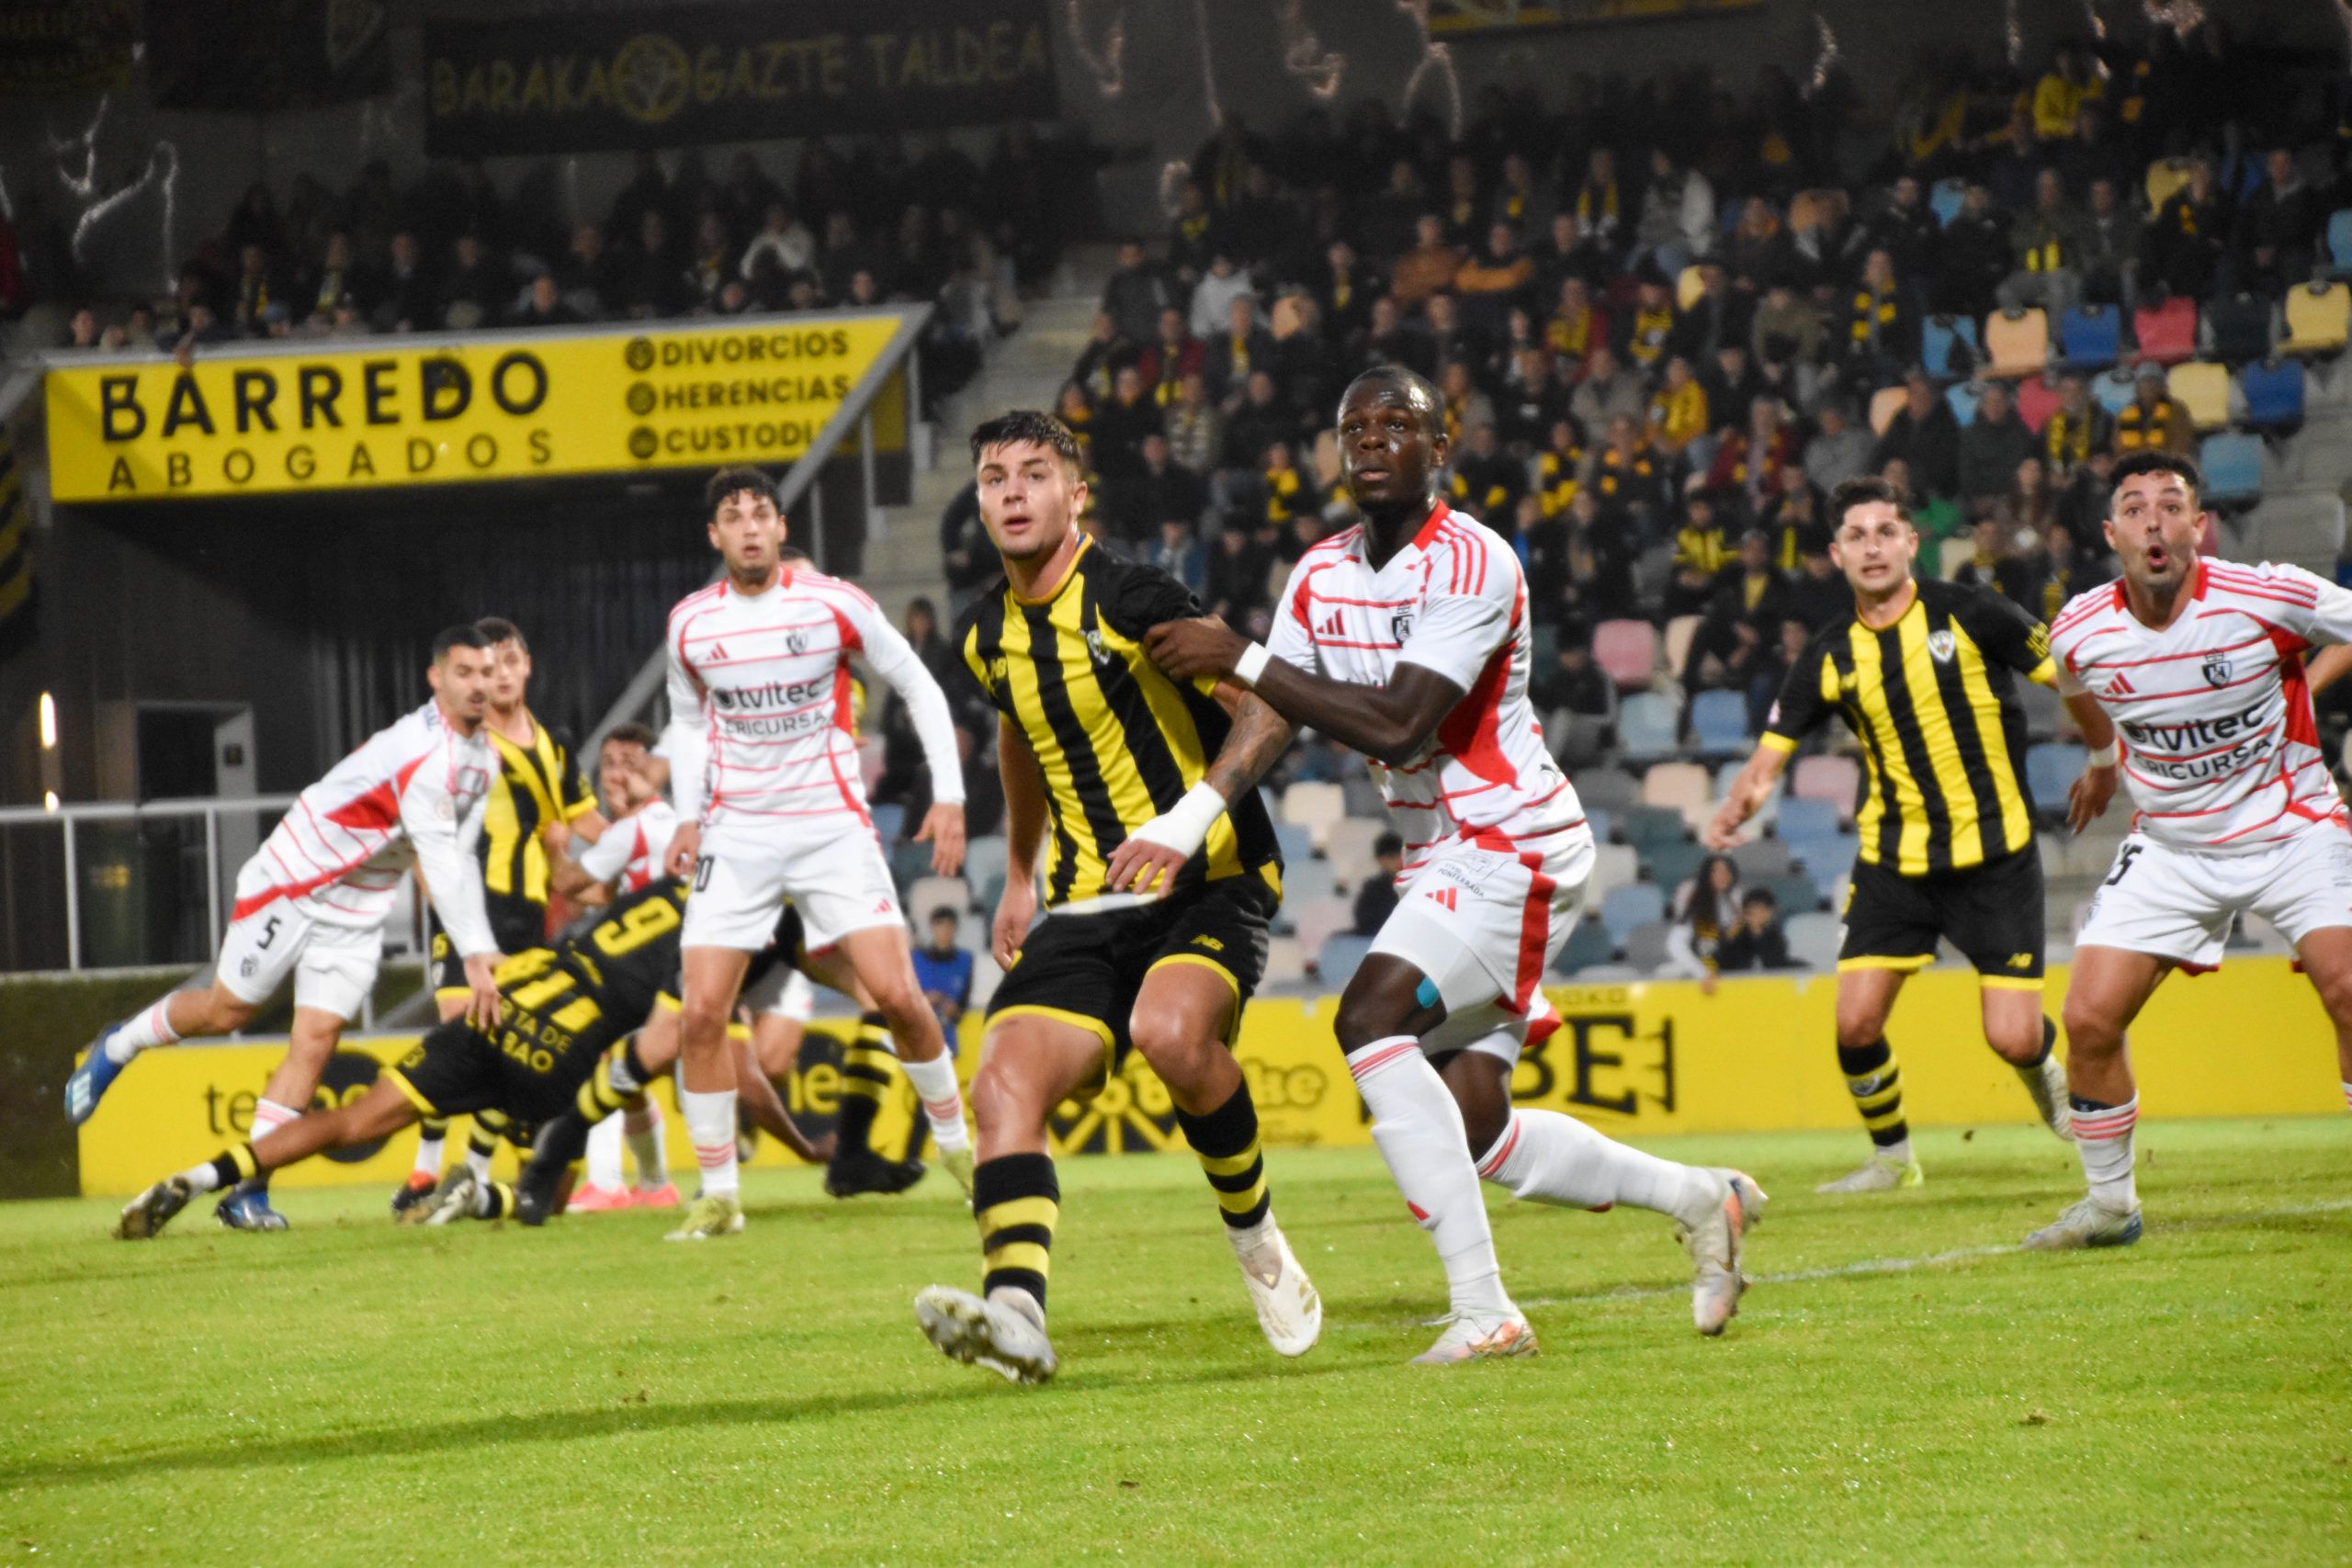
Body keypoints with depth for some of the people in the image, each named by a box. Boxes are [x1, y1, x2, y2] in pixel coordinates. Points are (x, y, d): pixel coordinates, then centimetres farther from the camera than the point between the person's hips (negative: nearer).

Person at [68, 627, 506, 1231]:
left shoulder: (482, 758, 1)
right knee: (226, 1011, 5)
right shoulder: (425, 754, -28)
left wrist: (482, 953, -5)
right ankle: (117, 1047, 35)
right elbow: (441, 864, -33)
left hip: (358, 911, 7)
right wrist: (475, 959, -35)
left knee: (316, 1040, -5)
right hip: (295, 886, -7)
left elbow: (459, 859, 4)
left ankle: (248, 1190, -4)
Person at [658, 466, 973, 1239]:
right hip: (737, 835, 2)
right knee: (701, 1012, -10)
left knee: (896, 993, -11)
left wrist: (948, 796, -5)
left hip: (832, 826, -2)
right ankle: (717, 1195, 1)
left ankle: (956, 1143, 12)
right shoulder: (690, 625, 1)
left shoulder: (833, 604, -7)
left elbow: (920, 688, 3)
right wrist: (688, 814, 4)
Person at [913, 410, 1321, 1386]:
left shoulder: (1131, 601, -11)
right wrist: (1019, 878, 36)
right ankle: (1016, 1310, -34)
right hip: (1088, 904, 6)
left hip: (1210, 879, -6)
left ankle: (1254, 1235, -8)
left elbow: (1270, 709, -16)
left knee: (1170, 1032, -34)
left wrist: (1187, 821, -29)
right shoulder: (987, 638, 11)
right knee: (1004, 1084, -18)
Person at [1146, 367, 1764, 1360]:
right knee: (1474, 1134, 6)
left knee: (1372, 1018, -26)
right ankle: (1700, 1199, 27)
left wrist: (1243, 662, -27)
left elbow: (1397, 723, -27)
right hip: (1442, 859, 9)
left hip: (1513, 849, -9)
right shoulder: (1322, 577, 9)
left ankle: (1482, 1307, -27)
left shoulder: (1471, 564, -17)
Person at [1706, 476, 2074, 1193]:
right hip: (1893, 858, 3)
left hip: (1994, 854, -3)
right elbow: (1772, 752, 2)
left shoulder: (1968, 614, -9)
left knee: (2012, 1038, -8)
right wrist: (1734, 810, -18)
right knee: (1856, 1024, -8)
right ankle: (1891, 1156, 18)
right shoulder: (1831, 657, 0)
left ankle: (2045, 1072, 30)